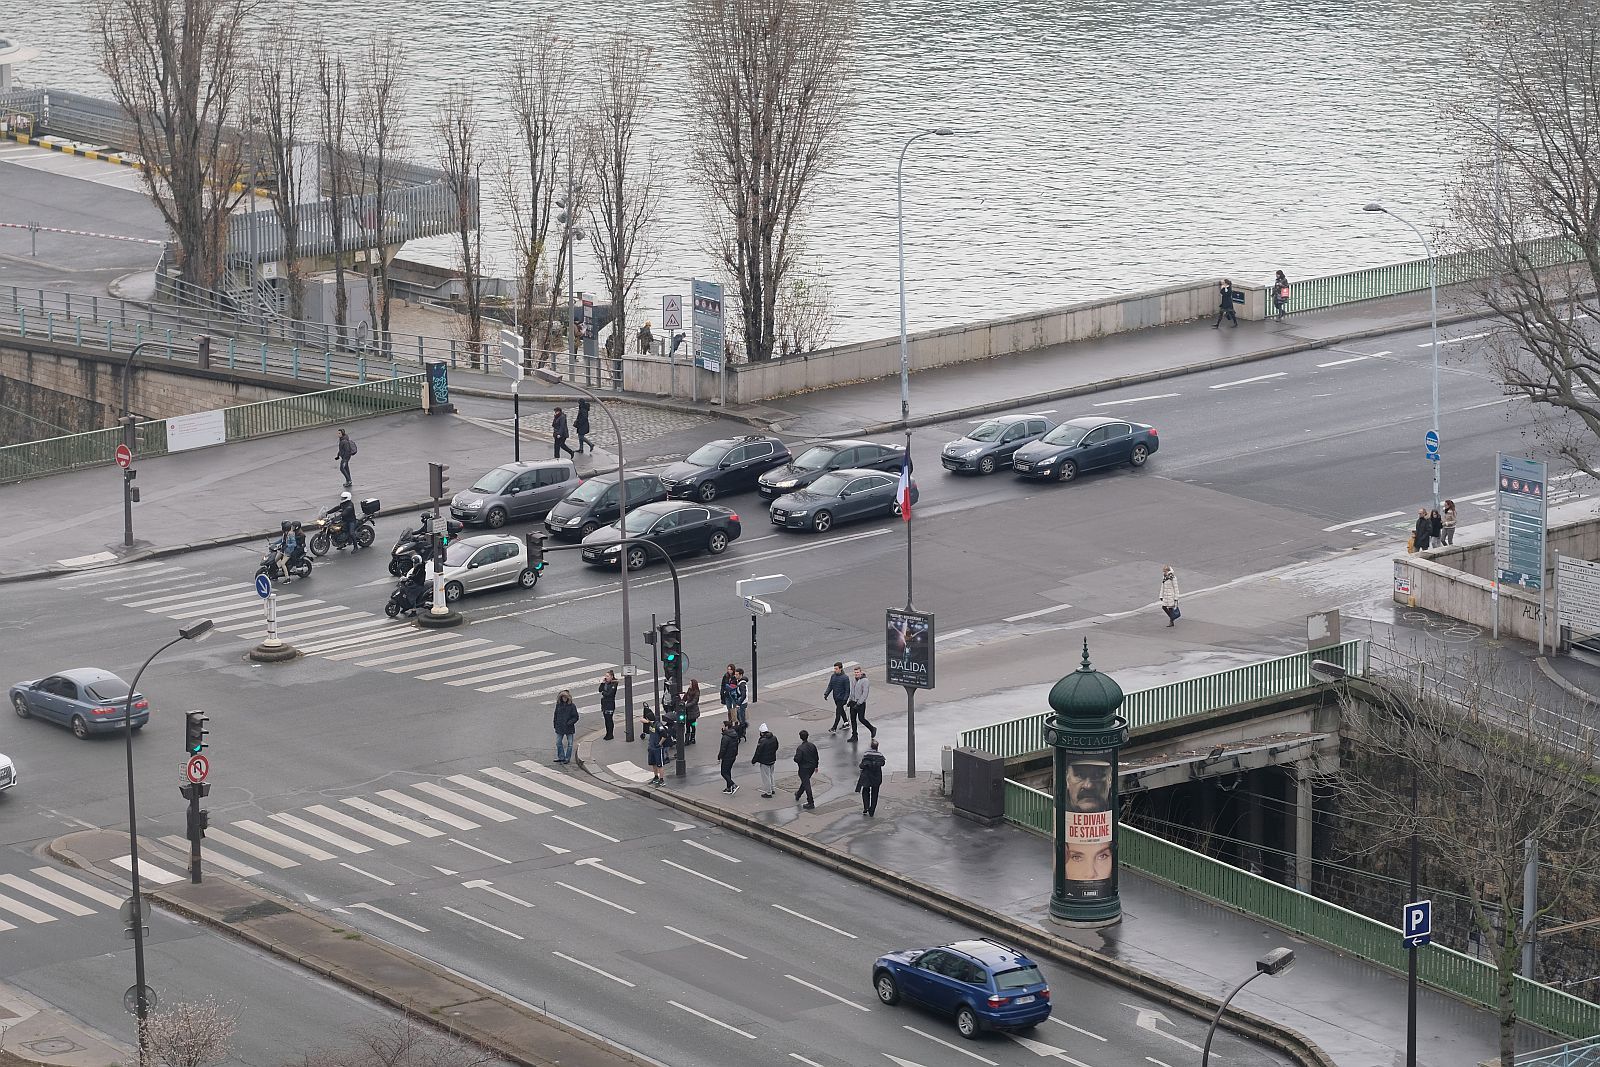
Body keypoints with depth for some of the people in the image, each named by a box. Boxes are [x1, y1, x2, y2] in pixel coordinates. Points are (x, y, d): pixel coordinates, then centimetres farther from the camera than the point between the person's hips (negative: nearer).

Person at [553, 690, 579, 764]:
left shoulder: (572, 706, -9)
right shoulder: (558, 705, 2)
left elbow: (575, 717, -6)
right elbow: (556, 716, 11)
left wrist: (569, 723, -19)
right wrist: (555, 725, 7)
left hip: (569, 728, -4)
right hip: (560, 728, 4)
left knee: (569, 744, 5)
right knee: (558, 743, 7)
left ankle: (568, 758, 14)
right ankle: (561, 757, 18)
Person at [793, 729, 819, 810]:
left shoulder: (800, 748, -22)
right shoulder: (812, 746, -3)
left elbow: (797, 759, -26)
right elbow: (816, 757, 6)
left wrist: (795, 758, -2)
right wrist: (816, 766, 19)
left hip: (804, 768, -7)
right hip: (811, 767, 7)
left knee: (806, 785, -1)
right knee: (805, 782, 25)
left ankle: (811, 803, -1)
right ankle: (798, 795, 48)